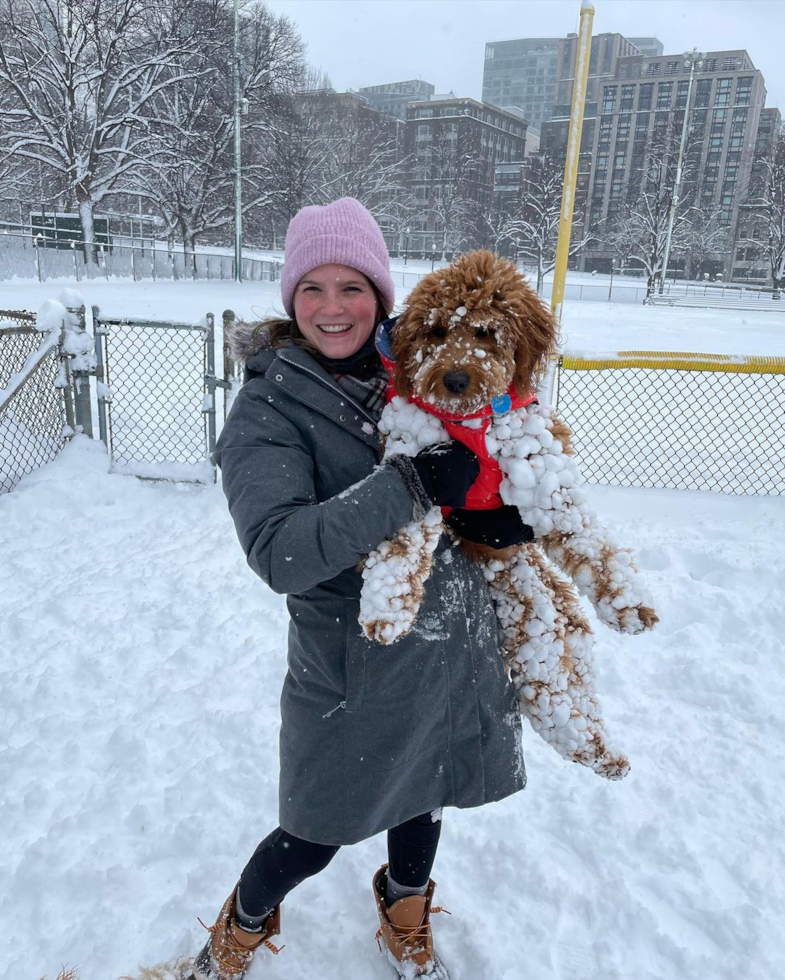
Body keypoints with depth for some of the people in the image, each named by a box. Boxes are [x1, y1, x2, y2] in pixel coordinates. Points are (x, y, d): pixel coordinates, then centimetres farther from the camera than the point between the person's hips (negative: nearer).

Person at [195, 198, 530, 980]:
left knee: (423, 794, 26)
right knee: (316, 835, 13)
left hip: (452, 643, 5)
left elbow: (466, 476, 13)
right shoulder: (268, 407, -16)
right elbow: (280, 551, -30)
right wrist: (415, 484, -33)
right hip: (358, 664, -5)